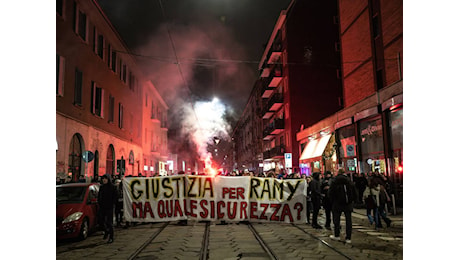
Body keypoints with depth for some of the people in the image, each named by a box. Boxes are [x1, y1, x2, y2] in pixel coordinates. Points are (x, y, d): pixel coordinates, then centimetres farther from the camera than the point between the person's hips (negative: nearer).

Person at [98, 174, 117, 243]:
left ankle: (111, 238, 1)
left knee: (109, 222, -5)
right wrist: (99, 203, 5)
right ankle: (106, 231, 38)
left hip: (109, 207, -5)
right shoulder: (101, 187, 9)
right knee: (102, 221, 12)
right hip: (102, 207, 5)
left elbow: (114, 197, -5)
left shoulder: (112, 187, -6)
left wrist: (112, 204, -12)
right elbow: (99, 196, 17)